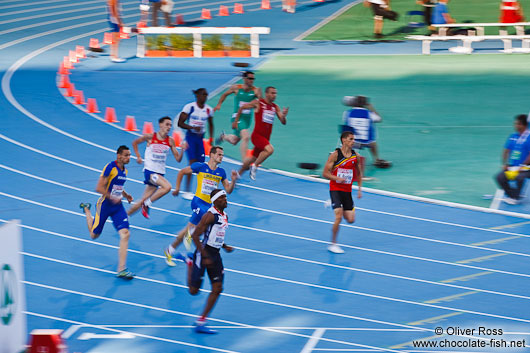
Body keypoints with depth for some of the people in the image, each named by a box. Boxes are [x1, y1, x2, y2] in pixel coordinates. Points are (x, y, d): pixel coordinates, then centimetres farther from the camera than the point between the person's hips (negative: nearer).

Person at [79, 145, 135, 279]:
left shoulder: (124, 171, 8)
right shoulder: (110, 167, -17)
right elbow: (99, 188, -19)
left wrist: (126, 195, 11)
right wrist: (111, 197, -26)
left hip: (117, 207, 6)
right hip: (105, 205, -6)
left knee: (125, 234, -13)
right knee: (94, 235, 13)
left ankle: (121, 269, -12)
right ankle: (86, 209, 45)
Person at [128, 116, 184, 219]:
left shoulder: (170, 141, 3)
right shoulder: (150, 137, -6)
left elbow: (178, 159, 4)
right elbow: (135, 142, 11)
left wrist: (183, 150, -14)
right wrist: (138, 156, 2)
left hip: (160, 173, 4)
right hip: (150, 171, -4)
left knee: (142, 202, 7)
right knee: (167, 186, -29)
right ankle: (147, 204, -15)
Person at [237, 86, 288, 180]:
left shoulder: (275, 107, 8)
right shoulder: (258, 103, -6)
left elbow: (283, 122, 5)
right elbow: (242, 108, 5)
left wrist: (283, 116, -17)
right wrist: (235, 121, 8)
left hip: (266, 137, 6)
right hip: (257, 135, -6)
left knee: (253, 158, 15)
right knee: (270, 150, -29)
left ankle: (239, 174, 34)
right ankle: (254, 167, -12)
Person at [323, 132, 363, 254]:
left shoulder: (355, 156, 2)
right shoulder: (335, 154, -11)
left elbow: (359, 173, 16)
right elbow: (325, 173, -9)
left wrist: (359, 189, 5)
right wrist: (337, 178, -24)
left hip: (347, 191, 5)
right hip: (335, 189, -5)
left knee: (351, 219, 1)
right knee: (338, 217, -16)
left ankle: (336, 206, 32)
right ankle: (333, 244, -3)